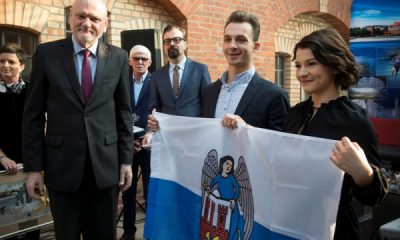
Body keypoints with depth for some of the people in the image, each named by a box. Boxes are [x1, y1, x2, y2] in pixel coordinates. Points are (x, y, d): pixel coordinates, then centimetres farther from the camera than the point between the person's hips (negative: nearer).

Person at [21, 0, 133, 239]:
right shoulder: (47, 53, -2)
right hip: (62, 163, -1)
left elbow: (124, 112, 5)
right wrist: (33, 166, -3)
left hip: (105, 164, 1)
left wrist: (126, 159, 3)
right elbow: (33, 114, -1)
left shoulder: (118, 57, 2)